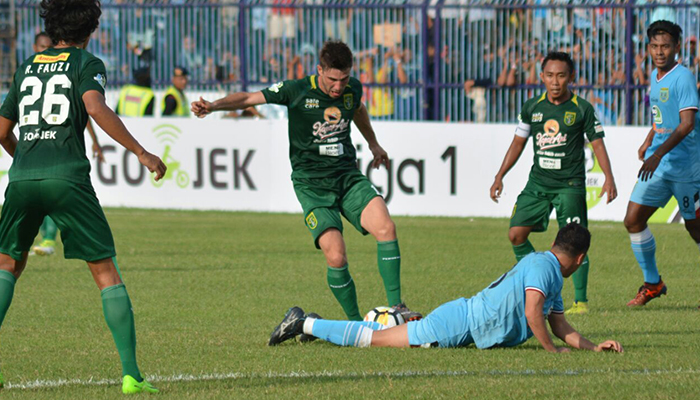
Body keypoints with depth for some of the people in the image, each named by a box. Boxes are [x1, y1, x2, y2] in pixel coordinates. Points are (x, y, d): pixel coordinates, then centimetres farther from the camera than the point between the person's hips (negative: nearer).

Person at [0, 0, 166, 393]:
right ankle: (131, 372, -6)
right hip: (67, 177, -4)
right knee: (106, 271, 1)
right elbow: (96, 108, -14)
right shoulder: (87, 64, 6)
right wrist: (141, 152, -13)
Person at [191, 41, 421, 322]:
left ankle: (396, 306, -13)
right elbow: (250, 98, -11)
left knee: (385, 228, -21)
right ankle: (355, 322, -2)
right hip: (311, 185, -4)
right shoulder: (297, 91, -10)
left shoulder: (352, 89, 3)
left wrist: (373, 143, 44)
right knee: (336, 256, -20)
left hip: (348, 176, 4)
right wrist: (214, 106, -29)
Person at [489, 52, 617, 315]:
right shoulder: (532, 107, 7)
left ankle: (581, 300, -4)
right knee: (516, 234, -3)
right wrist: (500, 177, 12)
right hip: (537, 183, 5)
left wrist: (609, 178, -14)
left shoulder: (582, 109, -4)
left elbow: (597, 144, -2)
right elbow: (518, 143, 15)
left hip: (570, 184, -4)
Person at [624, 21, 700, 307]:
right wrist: (648, 142, 26)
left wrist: (658, 154, -32)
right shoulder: (656, 76, 10)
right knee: (633, 221, 1)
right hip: (657, 164, 8)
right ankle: (652, 283, 15)